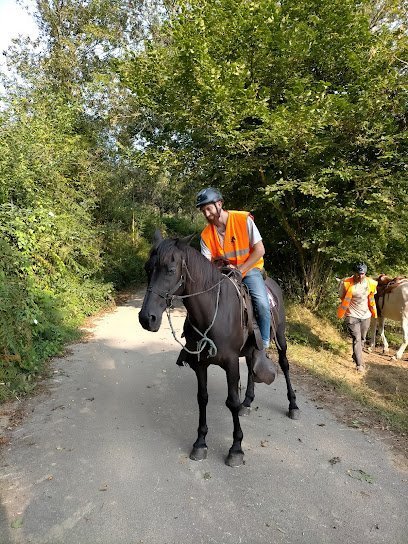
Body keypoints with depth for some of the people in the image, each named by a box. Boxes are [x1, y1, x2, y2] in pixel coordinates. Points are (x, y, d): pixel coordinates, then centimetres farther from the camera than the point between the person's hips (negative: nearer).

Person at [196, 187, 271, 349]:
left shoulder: (244, 219, -14)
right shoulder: (206, 234, -4)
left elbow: (259, 250, -14)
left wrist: (239, 270, -19)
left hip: (250, 268, -4)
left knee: (262, 304, -26)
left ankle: (264, 345, -5)